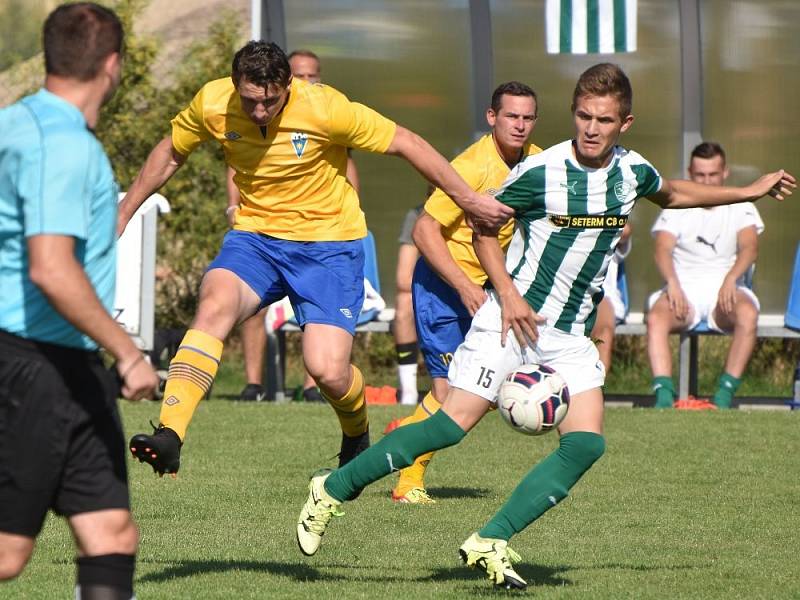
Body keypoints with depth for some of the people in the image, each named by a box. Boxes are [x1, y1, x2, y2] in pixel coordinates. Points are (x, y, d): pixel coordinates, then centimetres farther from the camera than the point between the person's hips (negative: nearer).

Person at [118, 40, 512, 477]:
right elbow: (170, 153, 10)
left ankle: (357, 436, 20)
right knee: (214, 304, -29)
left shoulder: (325, 109, -22)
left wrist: (469, 200, -7)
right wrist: (123, 213, 15)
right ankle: (169, 435, -36)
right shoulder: (212, 104, -12)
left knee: (327, 370, -16)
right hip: (255, 236, 3)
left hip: (329, 244, -3)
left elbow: (406, 144, -11)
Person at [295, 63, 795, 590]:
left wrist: (751, 191, 28)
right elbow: (484, 226, -1)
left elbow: (674, 194, 27)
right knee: (455, 423, -15)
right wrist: (508, 296, -12)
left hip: (572, 337, 5)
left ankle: (490, 542, -10)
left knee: (586, 445, -13)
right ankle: (333, 489, -2)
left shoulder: (632, 172, 3)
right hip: (514, 319, -5)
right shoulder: (539, 172, -13)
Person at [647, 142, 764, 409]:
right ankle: (664, 394, -42)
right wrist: (672, 283, -24)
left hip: (726, 289, 0)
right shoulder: (676, 207, 12)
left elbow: (749, 248, -5)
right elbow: (663, 249, -3)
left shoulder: (741, 208, 11)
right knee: (656, 318, -33)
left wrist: (730, 279, -26)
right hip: (684, 289, 0)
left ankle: (726, 392, -34)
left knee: (747, 314, -35)